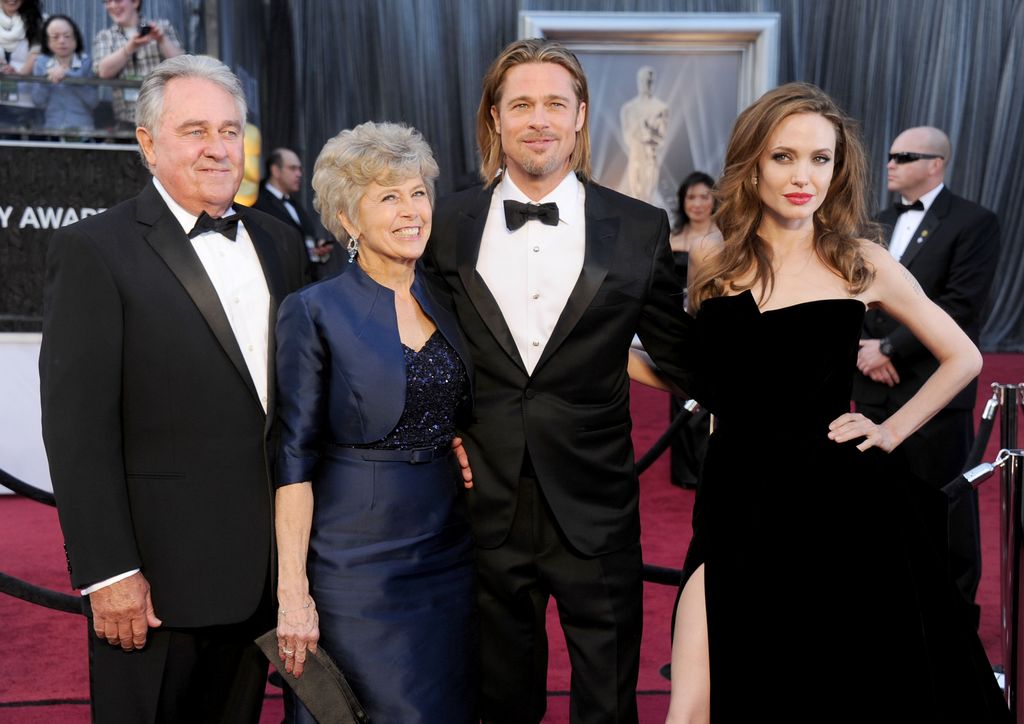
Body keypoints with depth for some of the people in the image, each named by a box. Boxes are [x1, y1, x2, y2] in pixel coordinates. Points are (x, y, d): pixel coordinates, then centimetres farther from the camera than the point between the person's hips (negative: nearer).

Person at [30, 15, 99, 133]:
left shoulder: (87, 62, 3)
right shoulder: (41, 63, 10)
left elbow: (93, 101, -9)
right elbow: (38, 102, 2)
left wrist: (68, 76, -14)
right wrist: (47, 78, -12)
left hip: (82, 127, -1)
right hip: (51, 128, 2)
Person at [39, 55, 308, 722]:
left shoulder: (280, 243, 10)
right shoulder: (93, 250, -8)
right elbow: (78, 428, -12)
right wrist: (108, 573, -15)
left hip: (261, 570, 5)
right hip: (156, 575, -5)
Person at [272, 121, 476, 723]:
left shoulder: (448, 304, 7)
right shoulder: (315, 312, -8)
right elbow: (294, 459, -10)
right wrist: (292, 590, -14)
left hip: (449, 554, 5)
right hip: (357, 558, -5)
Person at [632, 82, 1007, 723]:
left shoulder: (862, 263, 2)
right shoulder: (711, 266, 5)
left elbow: (962, 359, 12)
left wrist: (892, 430, 4)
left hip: (836, 505, 0)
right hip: (737, 501, 1)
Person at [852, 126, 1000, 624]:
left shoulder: (974, 222, -6)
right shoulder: (877, 224, 15)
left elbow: (960, 306, -15)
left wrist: (890, 347, -15)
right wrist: (863, 347, -5)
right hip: (875, 387, 6)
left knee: (945, 504, 4)